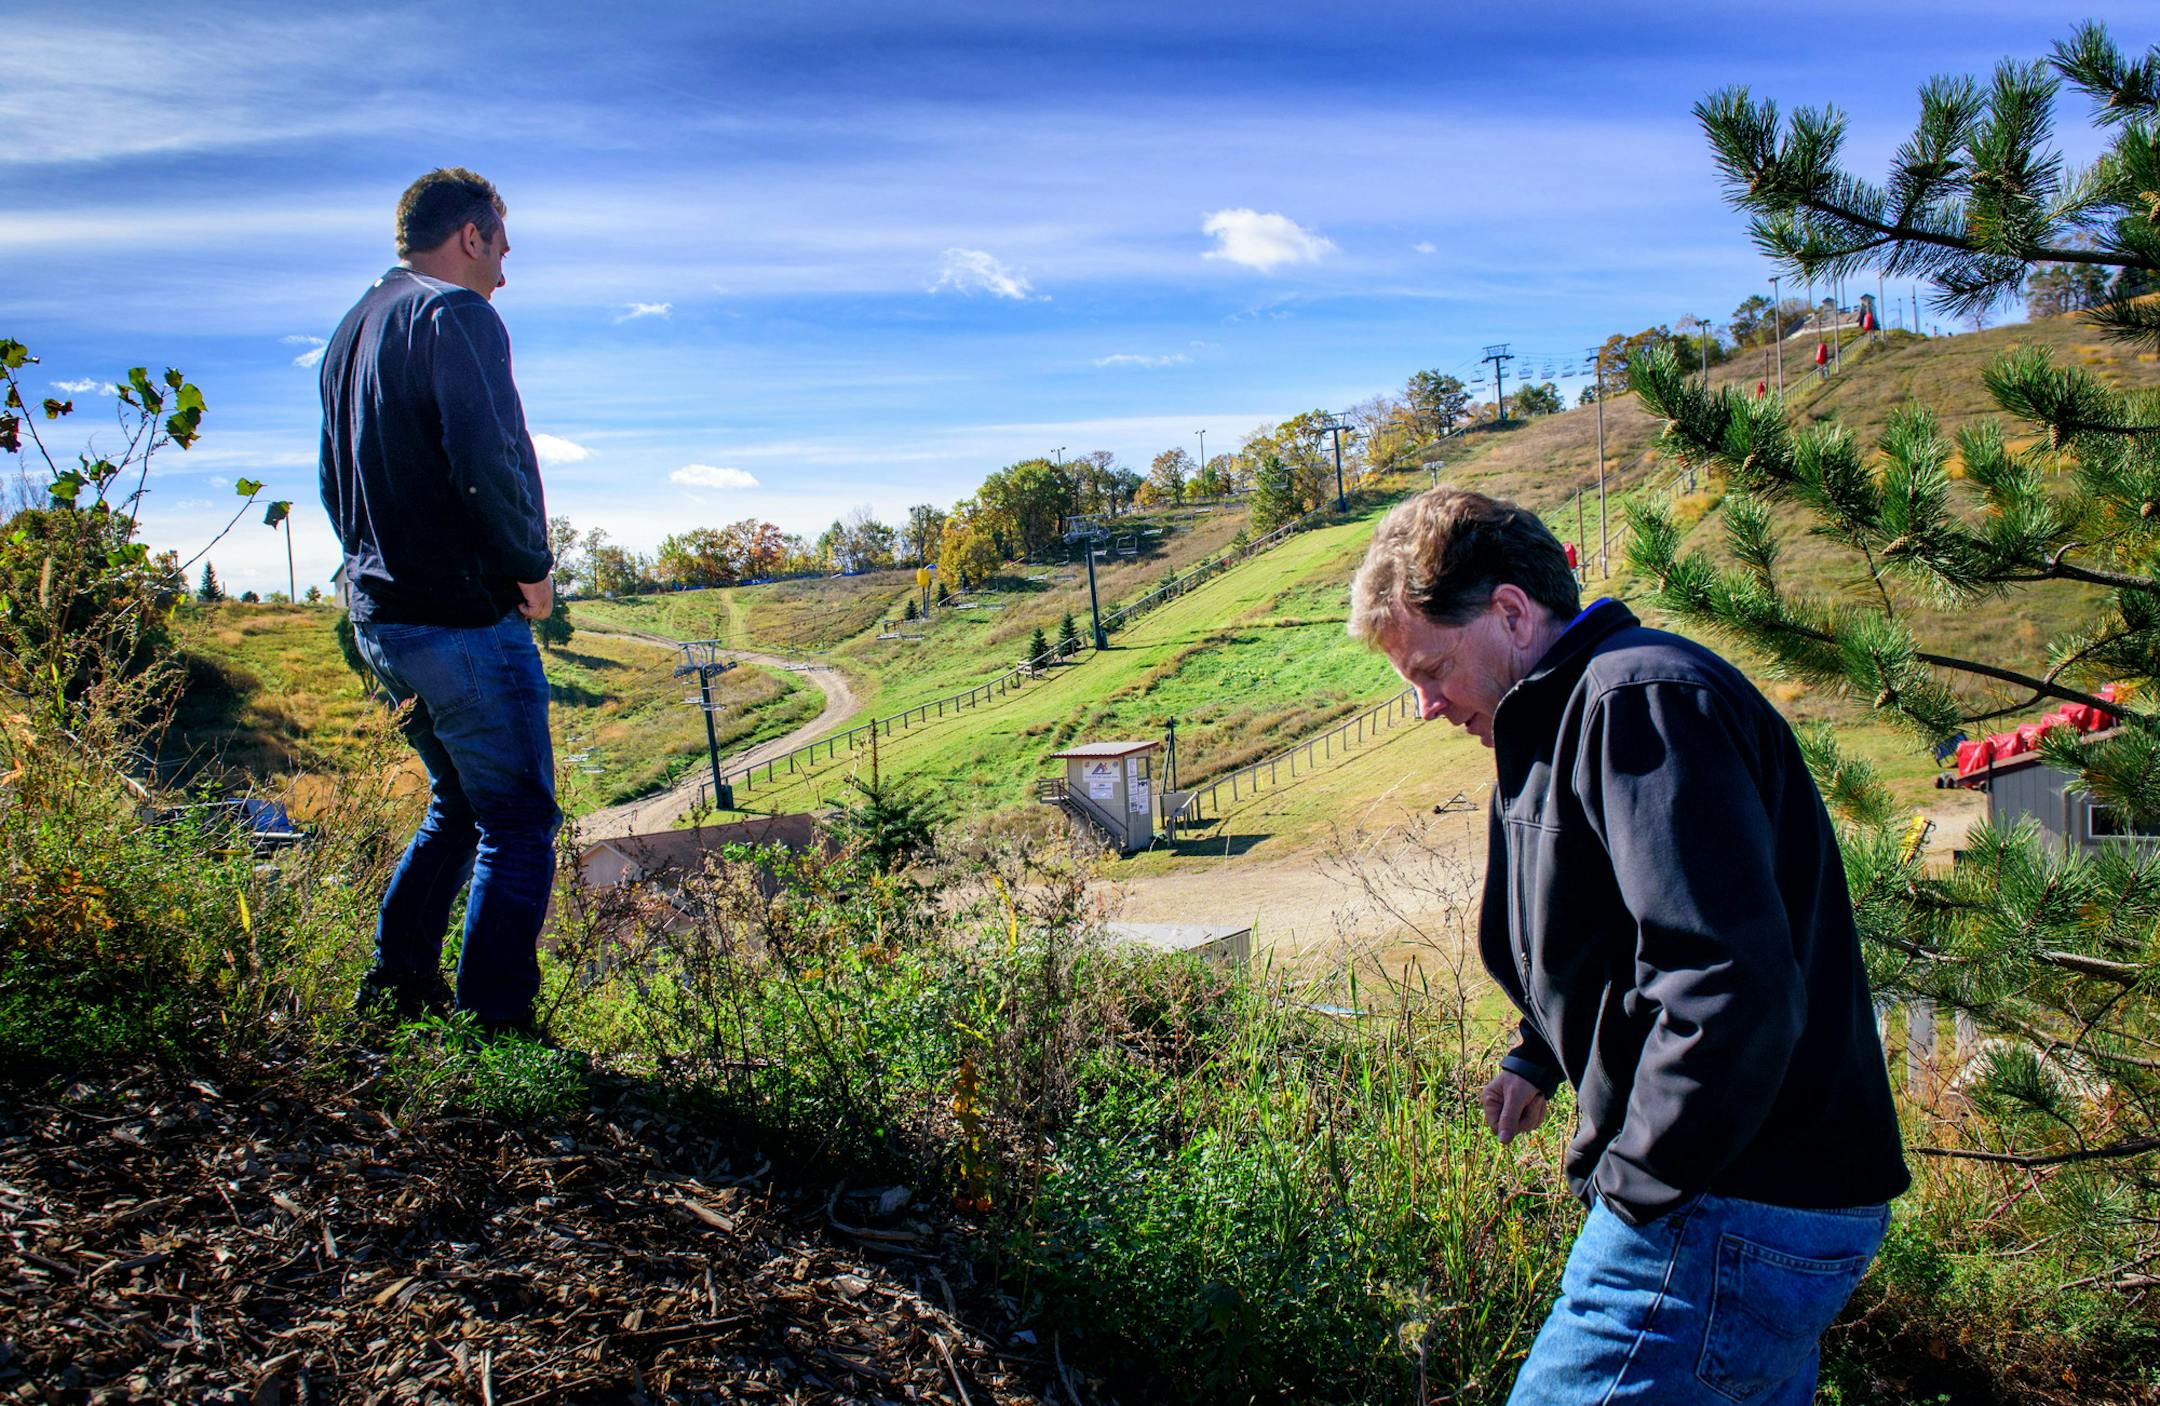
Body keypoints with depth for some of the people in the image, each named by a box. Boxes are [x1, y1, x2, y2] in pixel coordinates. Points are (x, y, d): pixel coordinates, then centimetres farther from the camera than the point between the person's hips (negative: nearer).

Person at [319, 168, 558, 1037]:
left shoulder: (352, 330, 18)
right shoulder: (456, 316, -11)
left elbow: (335, 480, 22)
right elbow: (488, 459, -23)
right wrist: (532, 567, -11)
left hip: (378, 614, 9)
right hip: (465, 618, -9)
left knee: (458, 807, 22)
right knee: (519, 824, -3)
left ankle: (397, 984, 25)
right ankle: (494, 1023, -2)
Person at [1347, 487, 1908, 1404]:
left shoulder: (1641, 701, -19)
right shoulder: (1578, 717, 16)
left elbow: (1734, 985, -28)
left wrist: (1637, 1182, -19)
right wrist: (1538, 1061, 22)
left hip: (1730, 1221, -11)